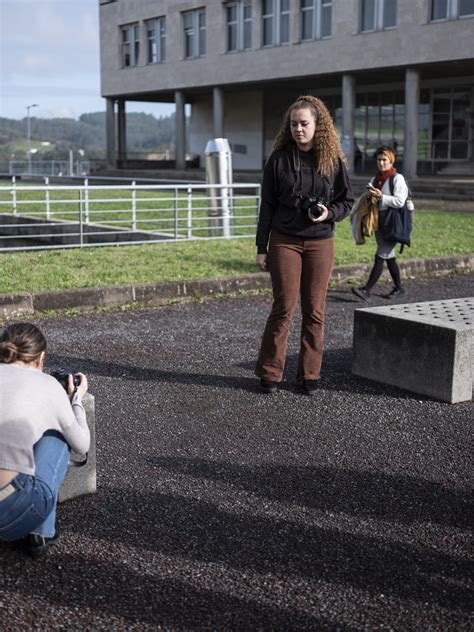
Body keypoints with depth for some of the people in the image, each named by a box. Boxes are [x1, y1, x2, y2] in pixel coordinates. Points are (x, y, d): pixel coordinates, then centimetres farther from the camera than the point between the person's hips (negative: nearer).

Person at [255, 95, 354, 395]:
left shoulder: (333, 160, 2)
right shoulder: (279, 159, 0)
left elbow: (347, 201, 10)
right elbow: (267, 206, 2)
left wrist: (329, 213, -13)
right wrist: (261, 248, 1)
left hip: (320, 243, 2)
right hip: (284, 242, -1)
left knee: (315, 311, 5)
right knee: (284, 308, -2)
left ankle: (309, 374, 15)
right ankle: (269, 373, 9)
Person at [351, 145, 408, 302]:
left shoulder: (397, 178, -6)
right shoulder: (375, 179, 15)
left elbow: (400, 201, -15)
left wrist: (381, 197, -19)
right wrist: (369, 194, -5)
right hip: (378, 221, 8)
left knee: (380, 257, -13)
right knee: (389, 257, 15)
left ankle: (366, 290, -19)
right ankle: (398, 287, 28)